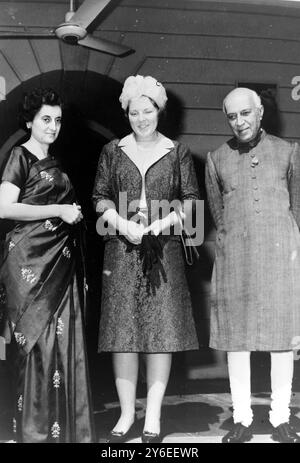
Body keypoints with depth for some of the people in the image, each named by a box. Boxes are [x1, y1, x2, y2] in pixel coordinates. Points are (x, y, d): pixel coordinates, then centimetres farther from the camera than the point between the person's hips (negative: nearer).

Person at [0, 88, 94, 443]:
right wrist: (59, 210, -12)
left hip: (61, 260, 7)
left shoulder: (54, 163, 20)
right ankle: (35, 429, 9)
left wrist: (73, 213, 10)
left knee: (64, 338, 5)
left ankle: (65, 427, 15)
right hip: (30, 259, -7)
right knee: (37, 341, -4)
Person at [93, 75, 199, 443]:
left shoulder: (177, 152, 9)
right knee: (122, 331, 0)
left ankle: (153, 418, 11)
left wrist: (162, 223, -10)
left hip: (164, 248, 0)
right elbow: (101, 199, 6)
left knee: (162, 331, -1)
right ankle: (127, 414, 13)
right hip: (121, 249, 1)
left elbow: (189, 200, 6)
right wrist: (124, 225, -10)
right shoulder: (112, 151, 11)